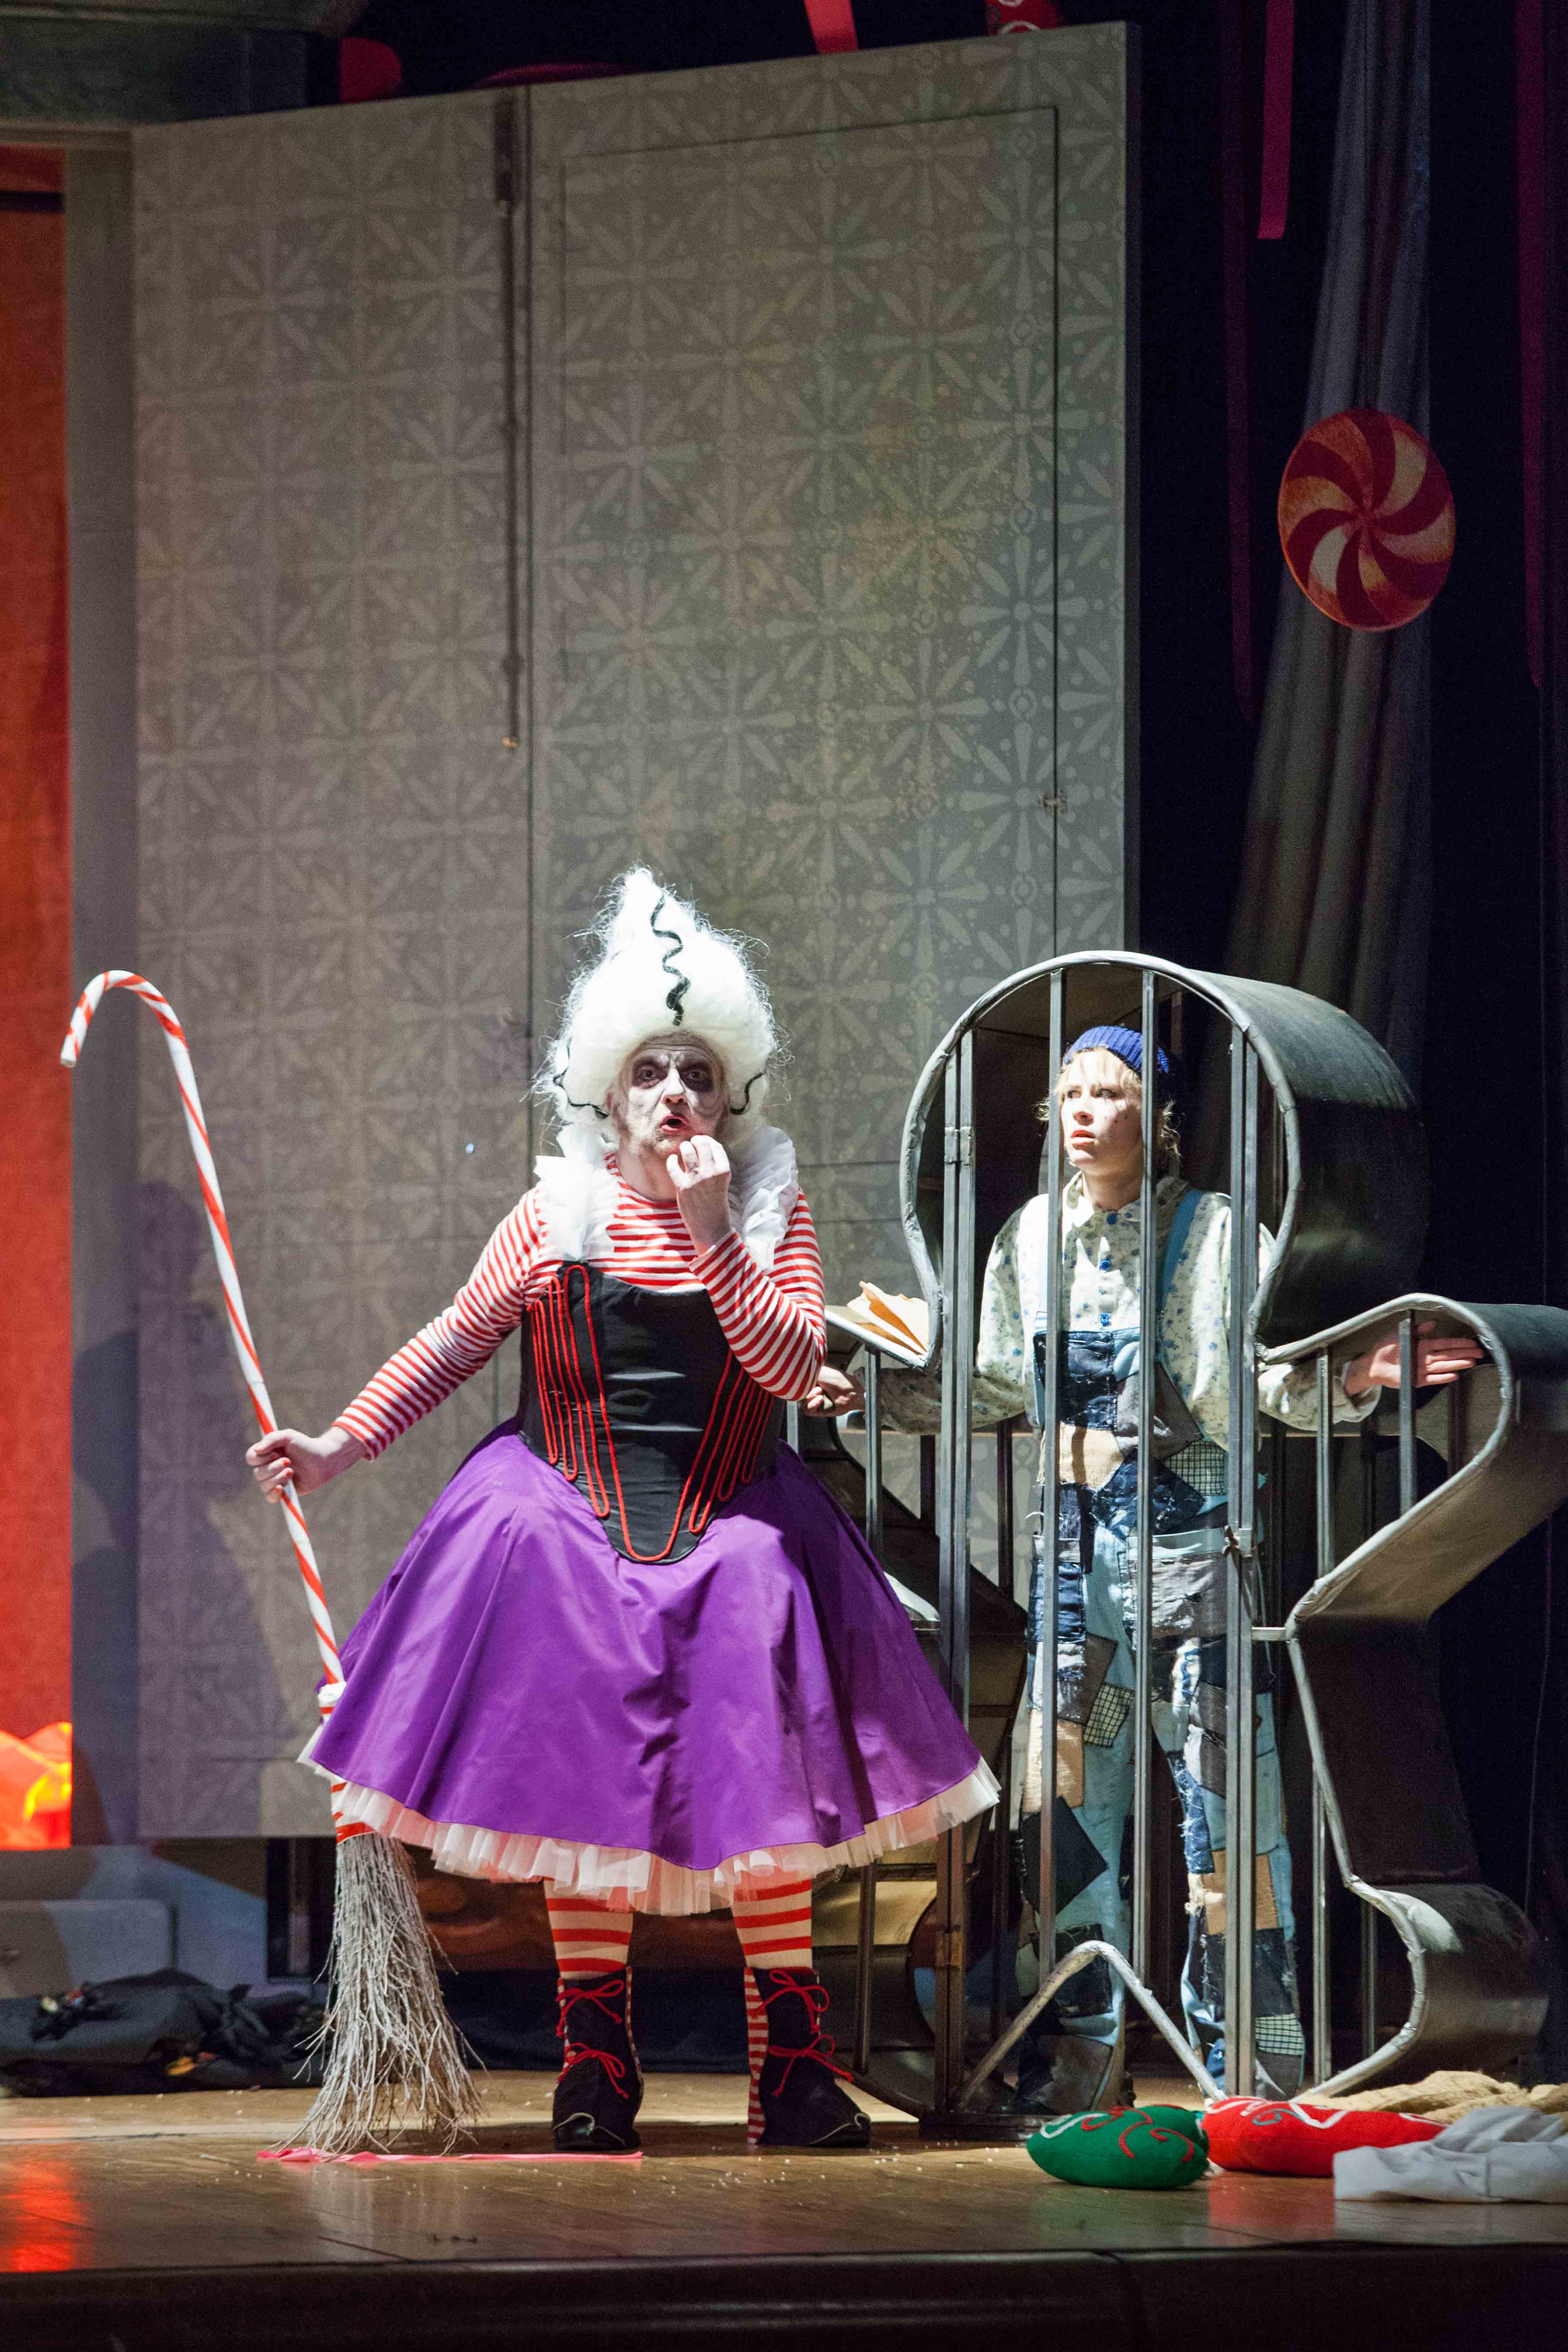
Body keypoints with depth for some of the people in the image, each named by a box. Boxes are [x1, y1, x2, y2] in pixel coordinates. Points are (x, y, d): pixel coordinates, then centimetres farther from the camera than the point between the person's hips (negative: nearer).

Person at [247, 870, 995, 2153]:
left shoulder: (770, 1212, 1)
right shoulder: (558, 1214, 1)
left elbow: (792, 1365, -12)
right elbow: (456, 1343, 8)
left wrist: (712, 1227, -18)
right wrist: (342, 1443, 0)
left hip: (729, 1528, 0)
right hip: (574, 1522, 0)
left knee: (761, 1781, -12)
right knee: (582, 1788, -8)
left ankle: (795, 2065, -5)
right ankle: (597, 2069, 1)